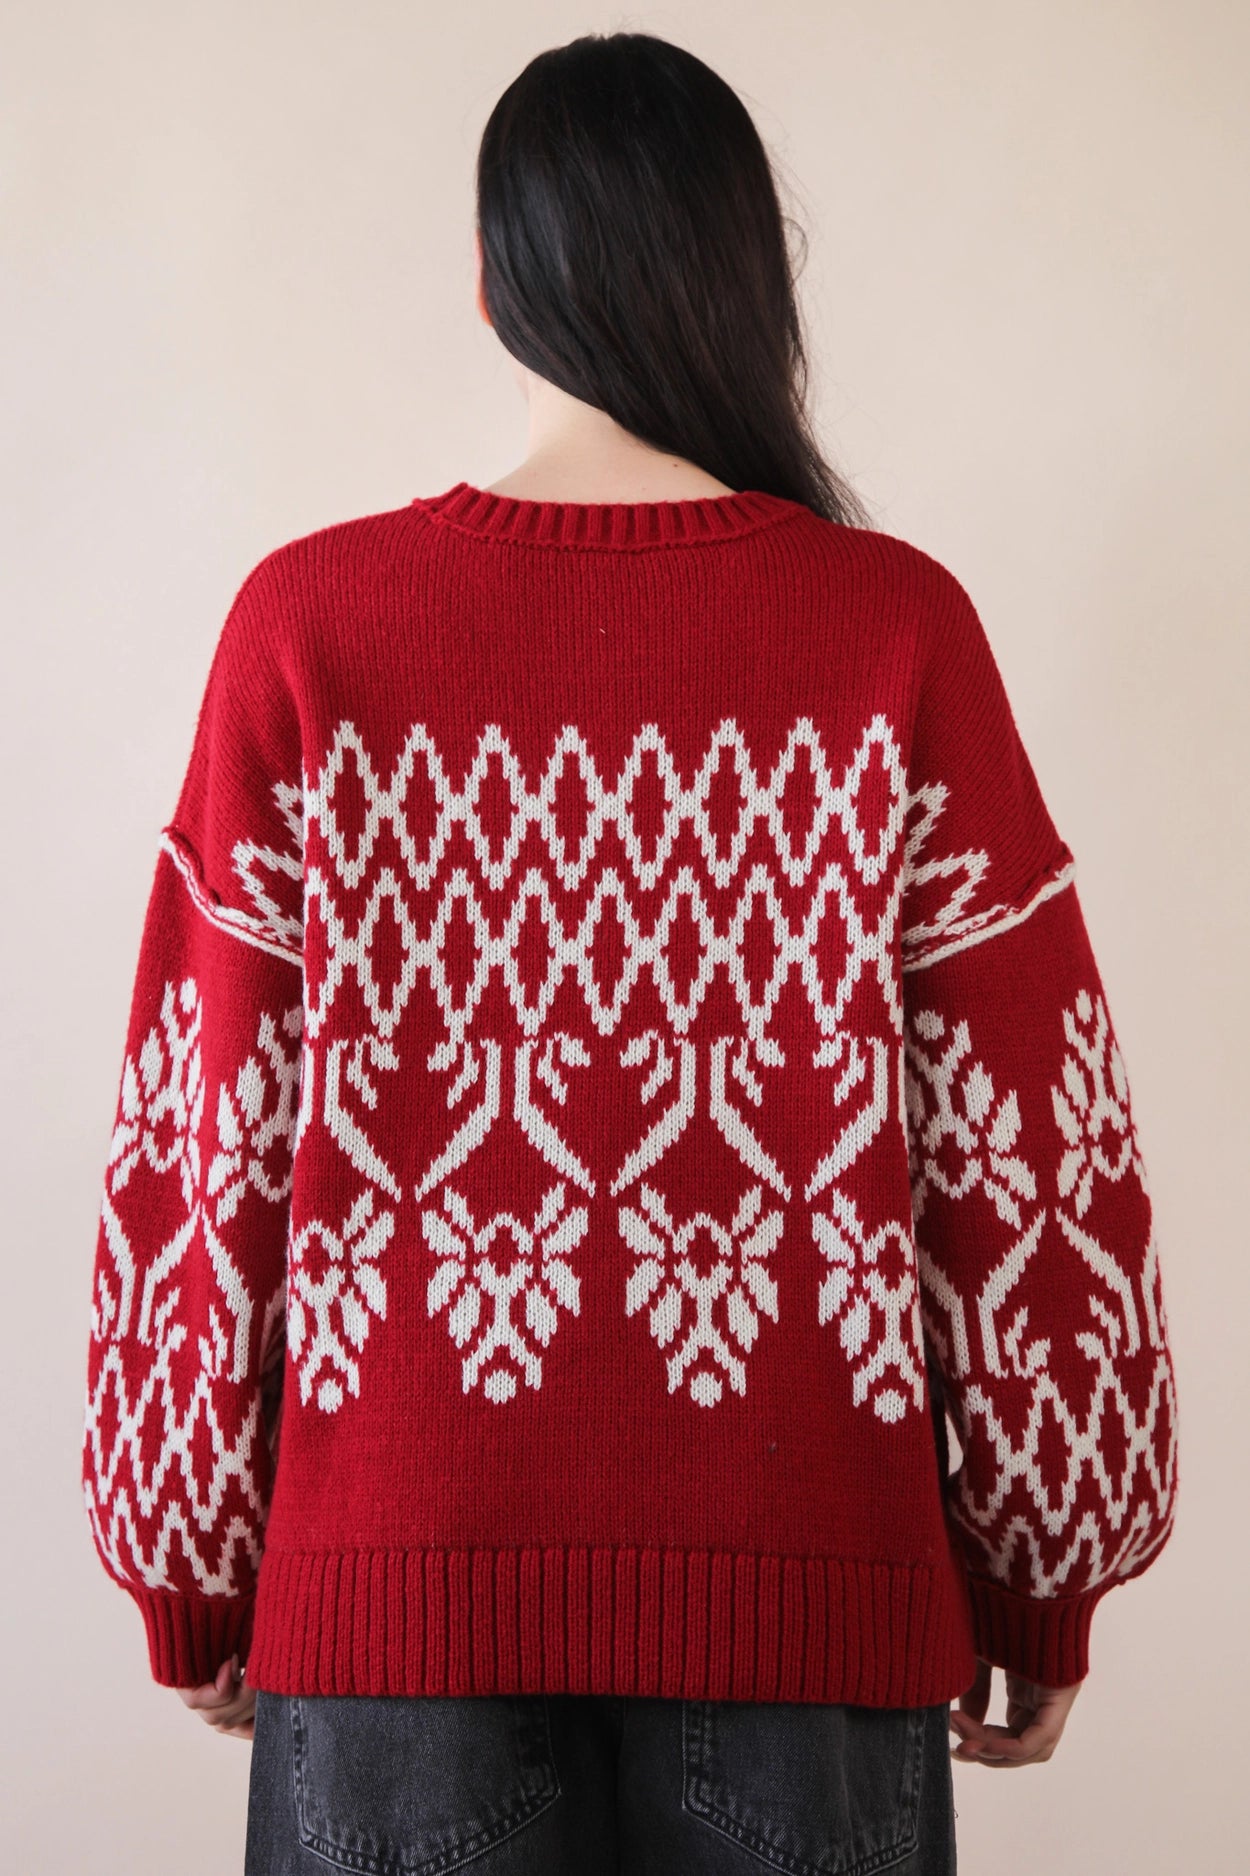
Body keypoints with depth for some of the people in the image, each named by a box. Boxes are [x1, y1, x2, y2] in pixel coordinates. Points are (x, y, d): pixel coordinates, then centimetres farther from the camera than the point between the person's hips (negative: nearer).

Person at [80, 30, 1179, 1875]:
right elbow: (1026, 1145, -4)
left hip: (398, 1565, 1)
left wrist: (190, 1575, 10)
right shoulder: (898, 629, -6)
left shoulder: (309, 620, -5)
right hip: (807, 1572, 0)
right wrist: (1045, 1587, 9)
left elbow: (206, 1133, -2)